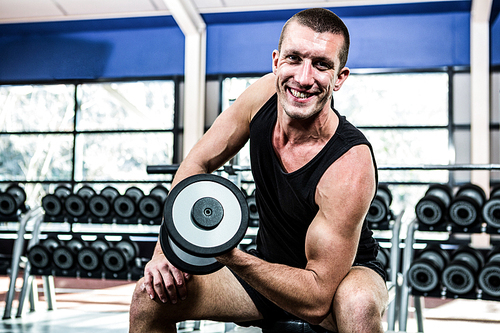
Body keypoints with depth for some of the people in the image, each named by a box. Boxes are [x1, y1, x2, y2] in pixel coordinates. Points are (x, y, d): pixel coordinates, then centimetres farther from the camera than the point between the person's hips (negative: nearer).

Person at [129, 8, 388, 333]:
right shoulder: (266, 93, -16)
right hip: (270, 267, 4)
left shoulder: (350, 165, -32)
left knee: (358, 304, -39)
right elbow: (197, 163, -3)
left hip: (345, 275, -4)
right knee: (150, 298, -12)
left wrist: (232, 256, -44)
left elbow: (318, 298, -32)